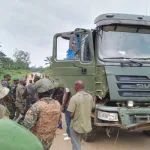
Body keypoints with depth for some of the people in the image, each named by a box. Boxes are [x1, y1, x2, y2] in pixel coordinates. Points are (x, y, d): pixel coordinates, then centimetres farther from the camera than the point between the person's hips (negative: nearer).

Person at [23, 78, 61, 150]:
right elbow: (58, 121, 6)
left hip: (37, 140, -5)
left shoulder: (37, 106, -25)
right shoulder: (57, 104, -6)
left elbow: (27, 125, -27)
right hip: (49, 140, 5)